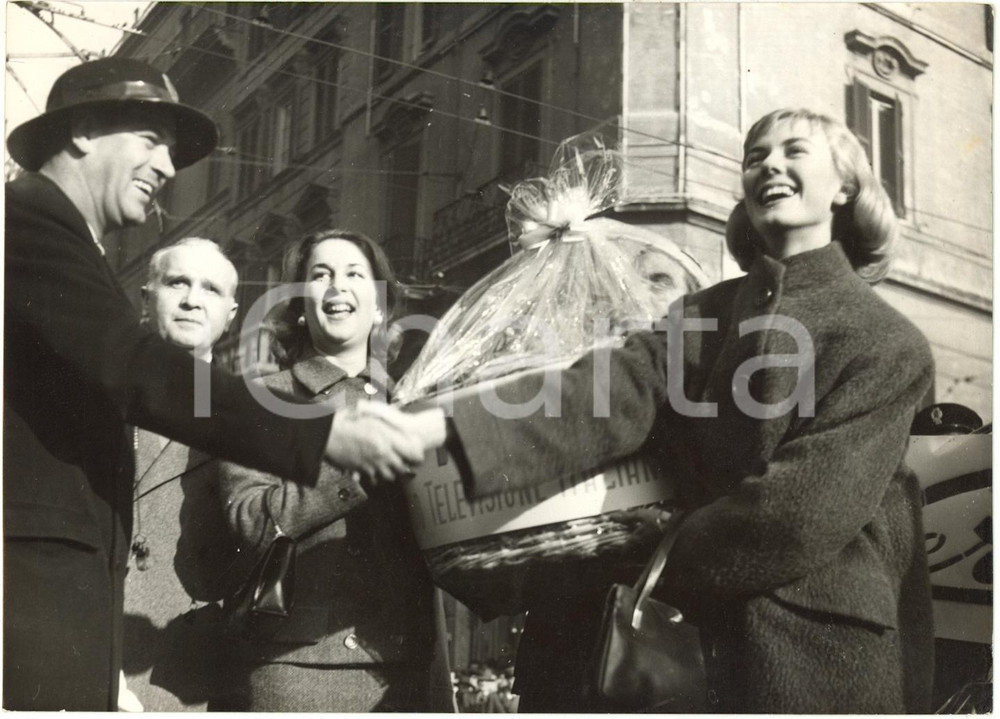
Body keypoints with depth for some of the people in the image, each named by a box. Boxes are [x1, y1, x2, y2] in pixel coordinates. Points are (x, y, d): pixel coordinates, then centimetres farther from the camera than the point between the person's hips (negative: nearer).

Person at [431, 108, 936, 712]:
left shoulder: (889, 343, -6)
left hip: (824, 653, -4)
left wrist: (663, 567, -10)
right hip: (702, 635, 4)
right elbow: (617, 389, -10)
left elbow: (809, 508, -16)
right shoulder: (704, 317, 8)